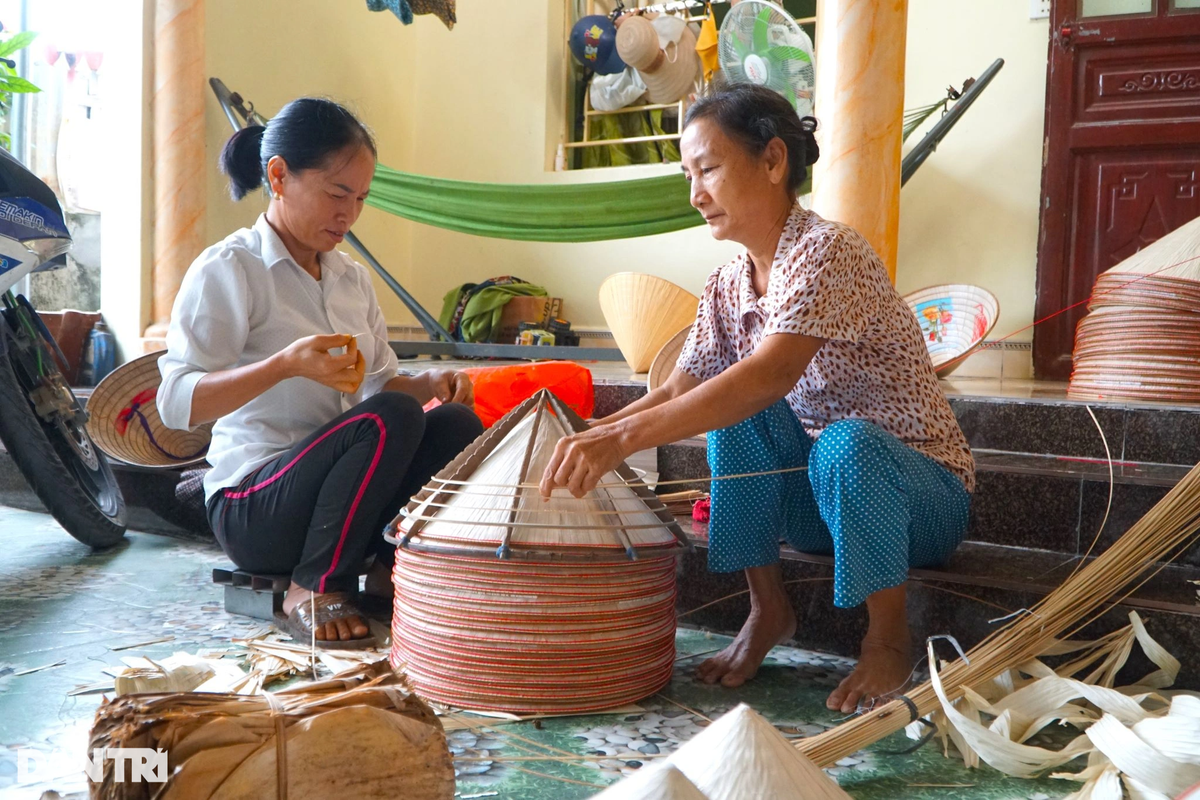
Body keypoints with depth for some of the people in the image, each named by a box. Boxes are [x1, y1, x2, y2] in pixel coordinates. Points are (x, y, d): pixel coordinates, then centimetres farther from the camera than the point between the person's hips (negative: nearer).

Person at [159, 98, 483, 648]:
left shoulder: (352, 277, 14)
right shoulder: (229, 269, -9)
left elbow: (377, 383, 16)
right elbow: (175, 403, -18)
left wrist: (427, 383, -7)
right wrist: (285, 364, -33)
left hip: (334, 494, 6)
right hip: (251, 508, -6)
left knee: (458, 425, -18)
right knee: (392, 418, -31)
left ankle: (390, 572, -5)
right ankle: (312, 590, -17)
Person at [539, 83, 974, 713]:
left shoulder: (827, 252, -23)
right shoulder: (728, 285, 2)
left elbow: (773, 373, -38)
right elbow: (680, 391, -3)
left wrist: (622, 438, -46)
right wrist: (587, 435, -21)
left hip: (921, 497, -6)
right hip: (817, 495, 6)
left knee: (844, 445, -37)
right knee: (735, 413, -19)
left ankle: (888, 640, -14)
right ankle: (768, 611, -6)